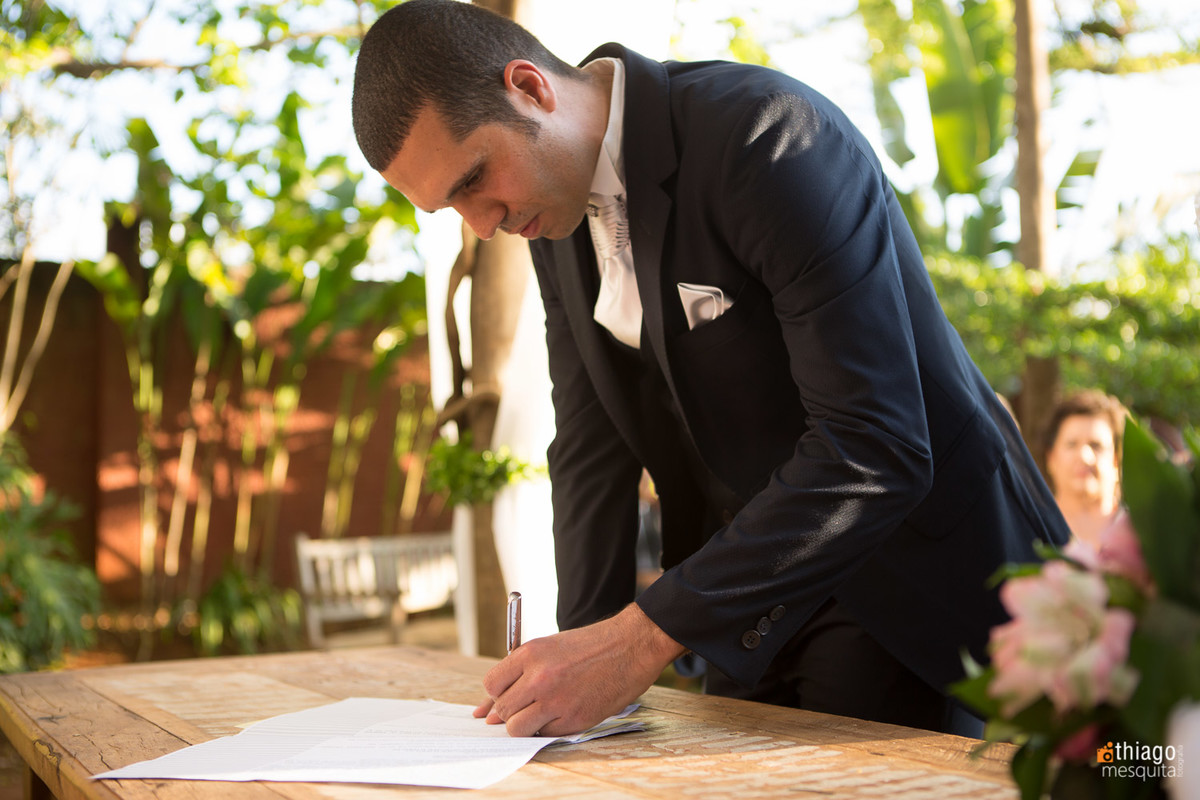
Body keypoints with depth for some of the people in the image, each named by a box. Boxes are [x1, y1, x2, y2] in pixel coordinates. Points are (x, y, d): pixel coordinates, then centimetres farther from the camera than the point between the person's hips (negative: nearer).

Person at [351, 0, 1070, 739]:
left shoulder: (770, 136, -24)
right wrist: (583, 639, -7)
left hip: (920, 592, -6)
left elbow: (876, 448, -30)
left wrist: (644, 638, -30)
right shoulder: (554, 204, 1)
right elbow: (591, 447, 6)